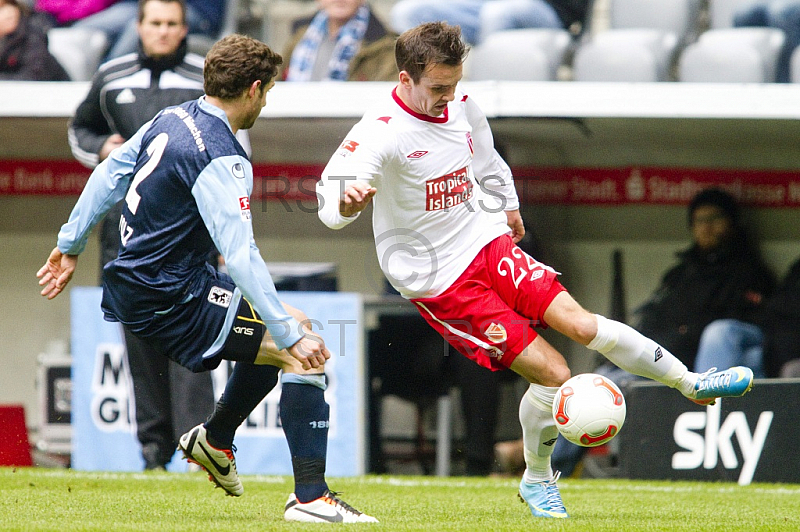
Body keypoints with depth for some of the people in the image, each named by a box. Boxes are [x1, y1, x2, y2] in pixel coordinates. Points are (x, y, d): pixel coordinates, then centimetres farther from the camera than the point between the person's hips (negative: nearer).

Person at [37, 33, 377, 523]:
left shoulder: (172, 119, 6)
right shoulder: (220, 158, -22)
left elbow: (109, 174, 17)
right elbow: (240, 255, -28)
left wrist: (71, 246, 28)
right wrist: (291, 334, -27)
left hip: (135, 280, 10)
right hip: (168, 301, -10)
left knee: (291, 327, 23)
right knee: (307, 352, -13)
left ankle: (215, 439, 34)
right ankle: (310, 497, -16)